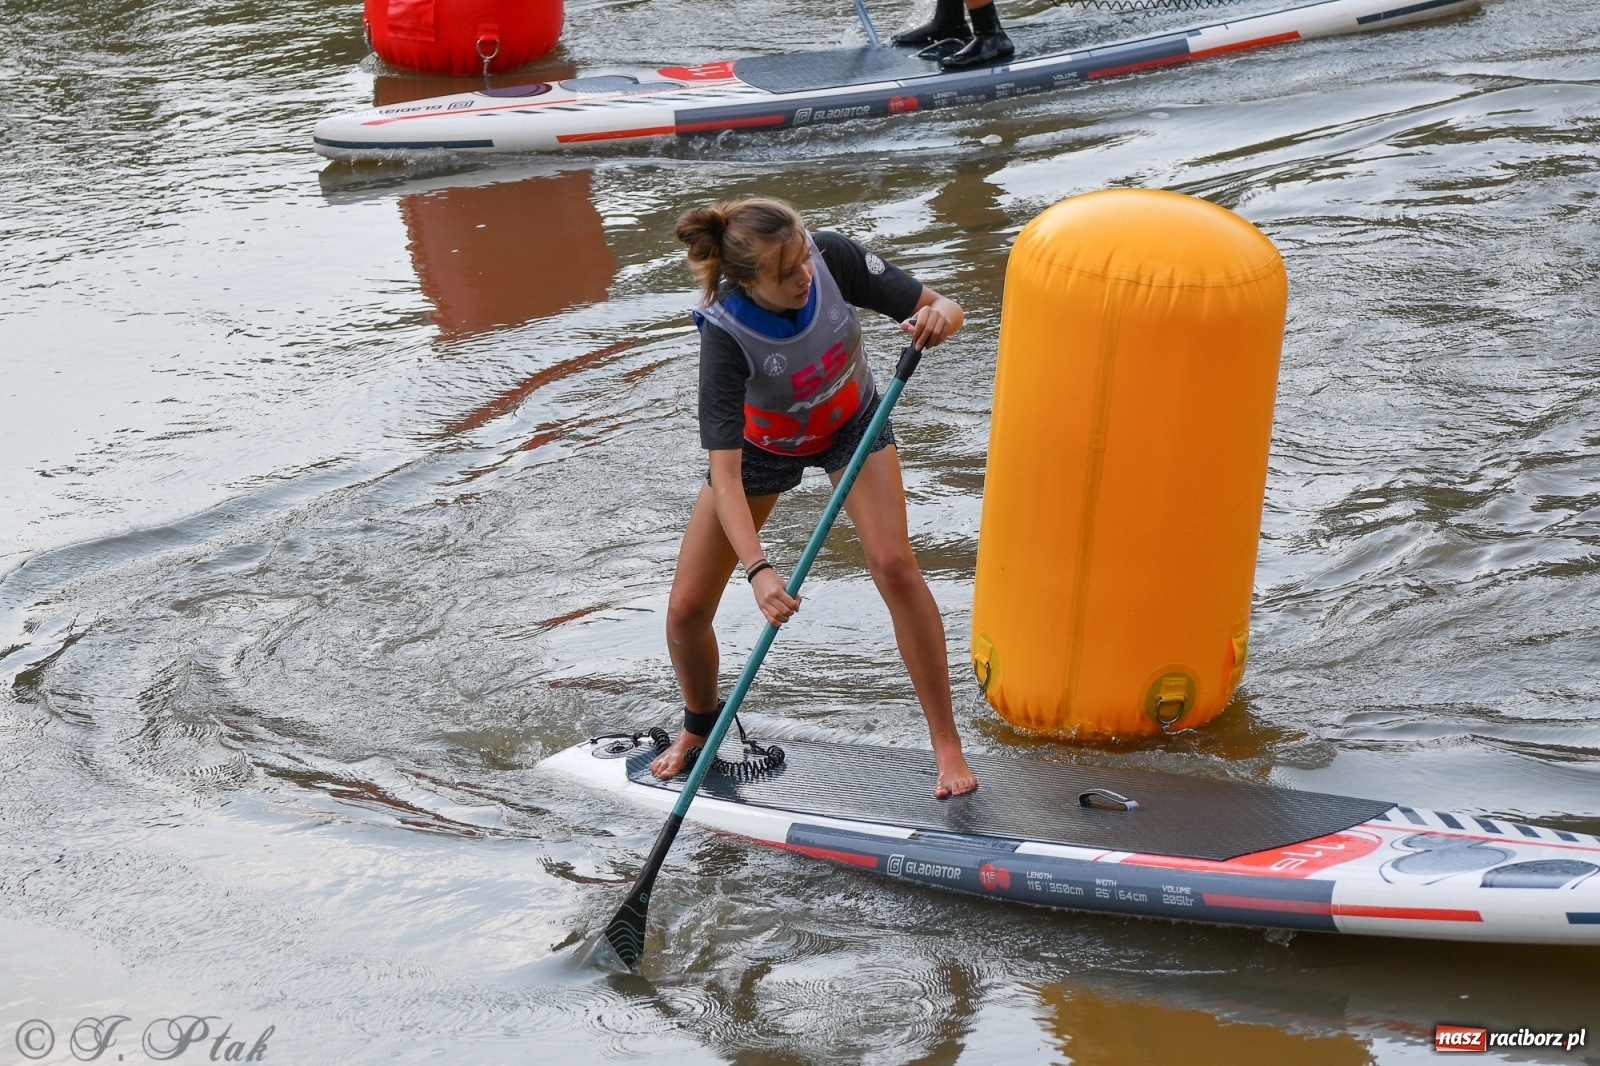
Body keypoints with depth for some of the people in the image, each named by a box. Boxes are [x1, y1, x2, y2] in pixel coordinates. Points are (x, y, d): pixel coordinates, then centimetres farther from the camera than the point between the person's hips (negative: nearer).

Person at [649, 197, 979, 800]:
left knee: (893, 564, -22)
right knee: (686, 611, -2)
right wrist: (757, 569, -53)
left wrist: (937, 316, -45)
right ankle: (699, 726, 32)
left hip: (851, 425, 1)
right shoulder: (726, 333, -38)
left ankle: (946, 744, -10)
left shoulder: (833, 258, -31)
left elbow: (943, 307, -20)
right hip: (762, 444, -1)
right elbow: (724, 476, -40)